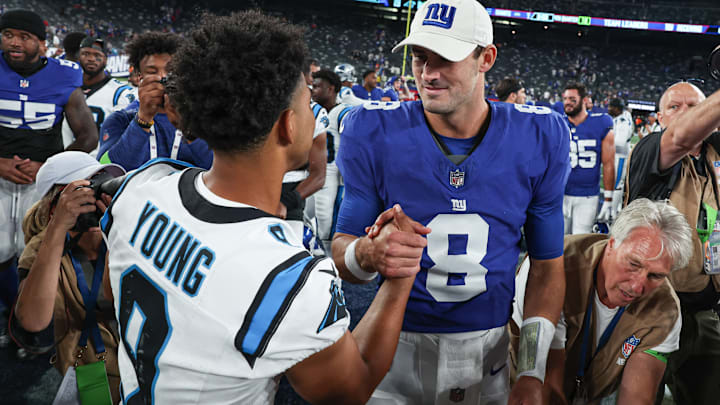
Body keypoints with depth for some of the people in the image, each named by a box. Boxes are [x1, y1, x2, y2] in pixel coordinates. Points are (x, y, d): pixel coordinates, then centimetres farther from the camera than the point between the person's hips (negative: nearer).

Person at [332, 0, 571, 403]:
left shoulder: (539, 138, -8)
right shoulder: (374, 133, -12)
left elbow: (547, 267, -1)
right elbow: (342, 246, -8)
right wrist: (368, 253, -32)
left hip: (491, 348, 2)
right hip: (398, 344, -1)